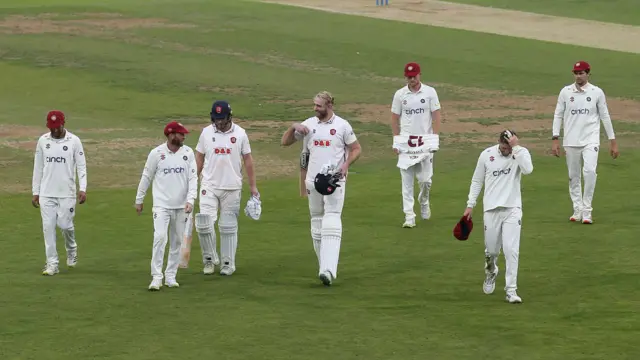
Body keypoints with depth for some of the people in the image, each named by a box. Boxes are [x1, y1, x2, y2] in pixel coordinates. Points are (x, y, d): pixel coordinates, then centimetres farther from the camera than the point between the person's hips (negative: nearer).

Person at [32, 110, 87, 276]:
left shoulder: (74, 141, -3)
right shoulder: (43, 141, 4)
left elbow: (81, 166, -3)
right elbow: (38, 168, 10)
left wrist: (83, 189, -16)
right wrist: (35, 192, 8)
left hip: (67, 192, -2)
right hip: (46, 192, 2)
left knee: (65, 224, -3)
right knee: (48, 227, -2)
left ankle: (71, 250, 28)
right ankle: (52, 264, 2)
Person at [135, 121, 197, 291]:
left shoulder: (188, 153, 1)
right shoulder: (156, 153, -6)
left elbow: (193, 178, -2)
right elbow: (146, 177, 3)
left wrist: (190, 200, -14)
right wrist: (139, 200, 8)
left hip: (181, 206, 3)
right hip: (162, 205, -3)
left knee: (177, 242, 8)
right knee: (160, 237, -15)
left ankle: (171, 276, 18)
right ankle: (156, 277, -12)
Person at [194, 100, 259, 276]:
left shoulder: (240, 133, 0)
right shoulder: (206, 133, 2)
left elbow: (248, 159, 4)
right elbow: (199, 158, 9)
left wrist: (253, 186, 3)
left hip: (232, 187, 0)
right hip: (209, 186, 0)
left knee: (228, 227, 4)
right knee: (204, 224, -9)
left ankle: (228, 263, 13)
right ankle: (210, 258, 10)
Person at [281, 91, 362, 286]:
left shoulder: (342, 125, -1)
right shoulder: (308, 124, 8)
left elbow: (356, 149, 5)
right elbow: (285, 141, 11)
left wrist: (346, 164, -12)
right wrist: (294, 127, -8)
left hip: (334, 180, -5)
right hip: (313, 180, 5)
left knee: (331, 224, -15)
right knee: (317, 223, 10)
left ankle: (328, 270, -26)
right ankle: (325, 267, 21)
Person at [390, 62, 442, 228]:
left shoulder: (430, 92, 1)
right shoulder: (400, 94, 4)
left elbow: (436, 116, 0)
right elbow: (395, 118, 8)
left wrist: (434, 139, -8)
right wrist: (396, 141, 1)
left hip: (425, 141, -1)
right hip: (406, 142, 1)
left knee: (425, 180, -1)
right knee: (406, 181, -3)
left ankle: (424, 201, 31)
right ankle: (409, 216, -1)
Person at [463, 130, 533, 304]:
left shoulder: (521, 153, -6)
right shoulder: (486, 155, -2)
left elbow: (528, 169, -27)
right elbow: (477, 181, 9)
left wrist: (516, 147, -26)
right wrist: (470, 205, 7)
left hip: (512, 209, -1)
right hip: (491, 209, 1)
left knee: (511, 250, -11)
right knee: (491, 250, 10)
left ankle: (511, 290, -6)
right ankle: (490, 273, 42)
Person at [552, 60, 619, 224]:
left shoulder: (597, 92, 1)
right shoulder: (565, 92, 3)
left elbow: (605, 117, 5)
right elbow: (558, 115, 6)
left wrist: (612, 141, 5)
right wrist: (555, 139, -1)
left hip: (591, 140, -2)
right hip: (571, 141, 2)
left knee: (590, 171, -20)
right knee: (574, 177, 6)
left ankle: (587, 210, -13)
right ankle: (578, 210, 17)